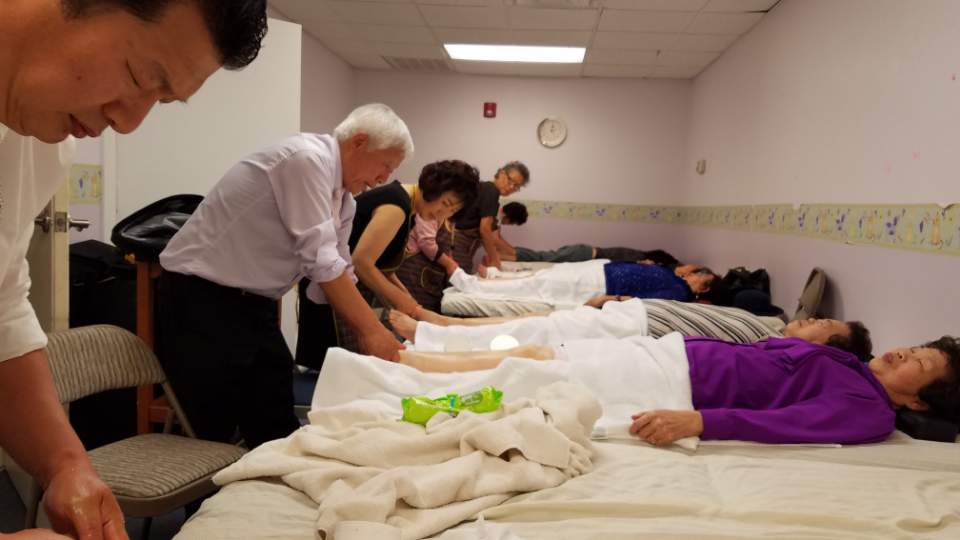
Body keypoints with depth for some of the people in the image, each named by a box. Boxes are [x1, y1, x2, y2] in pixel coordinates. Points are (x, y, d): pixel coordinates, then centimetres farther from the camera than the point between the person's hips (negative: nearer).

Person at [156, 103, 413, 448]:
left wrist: (375, 335, 2)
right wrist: (371, 331, -16)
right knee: (210, 434, 0)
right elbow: (321, 262, -22)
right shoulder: (307, 158, -18)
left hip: (254, 303, 9)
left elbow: (336, 273, 10)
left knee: (277, 431, 11)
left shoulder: (342, 196, 9)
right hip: (201, 298, -9)